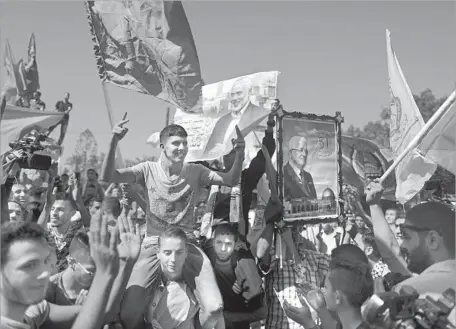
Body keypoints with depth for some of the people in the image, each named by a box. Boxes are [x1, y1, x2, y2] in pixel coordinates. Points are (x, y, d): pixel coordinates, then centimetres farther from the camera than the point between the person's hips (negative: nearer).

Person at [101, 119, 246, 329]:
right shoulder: (148, 170, -2)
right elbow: (107, 177, -13)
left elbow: (231, 180, -8)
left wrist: (239, 154, -27)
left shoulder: (195, 172, 2)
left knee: (214, 308, -19)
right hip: (154, 245, -1)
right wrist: (114, 142, -27)